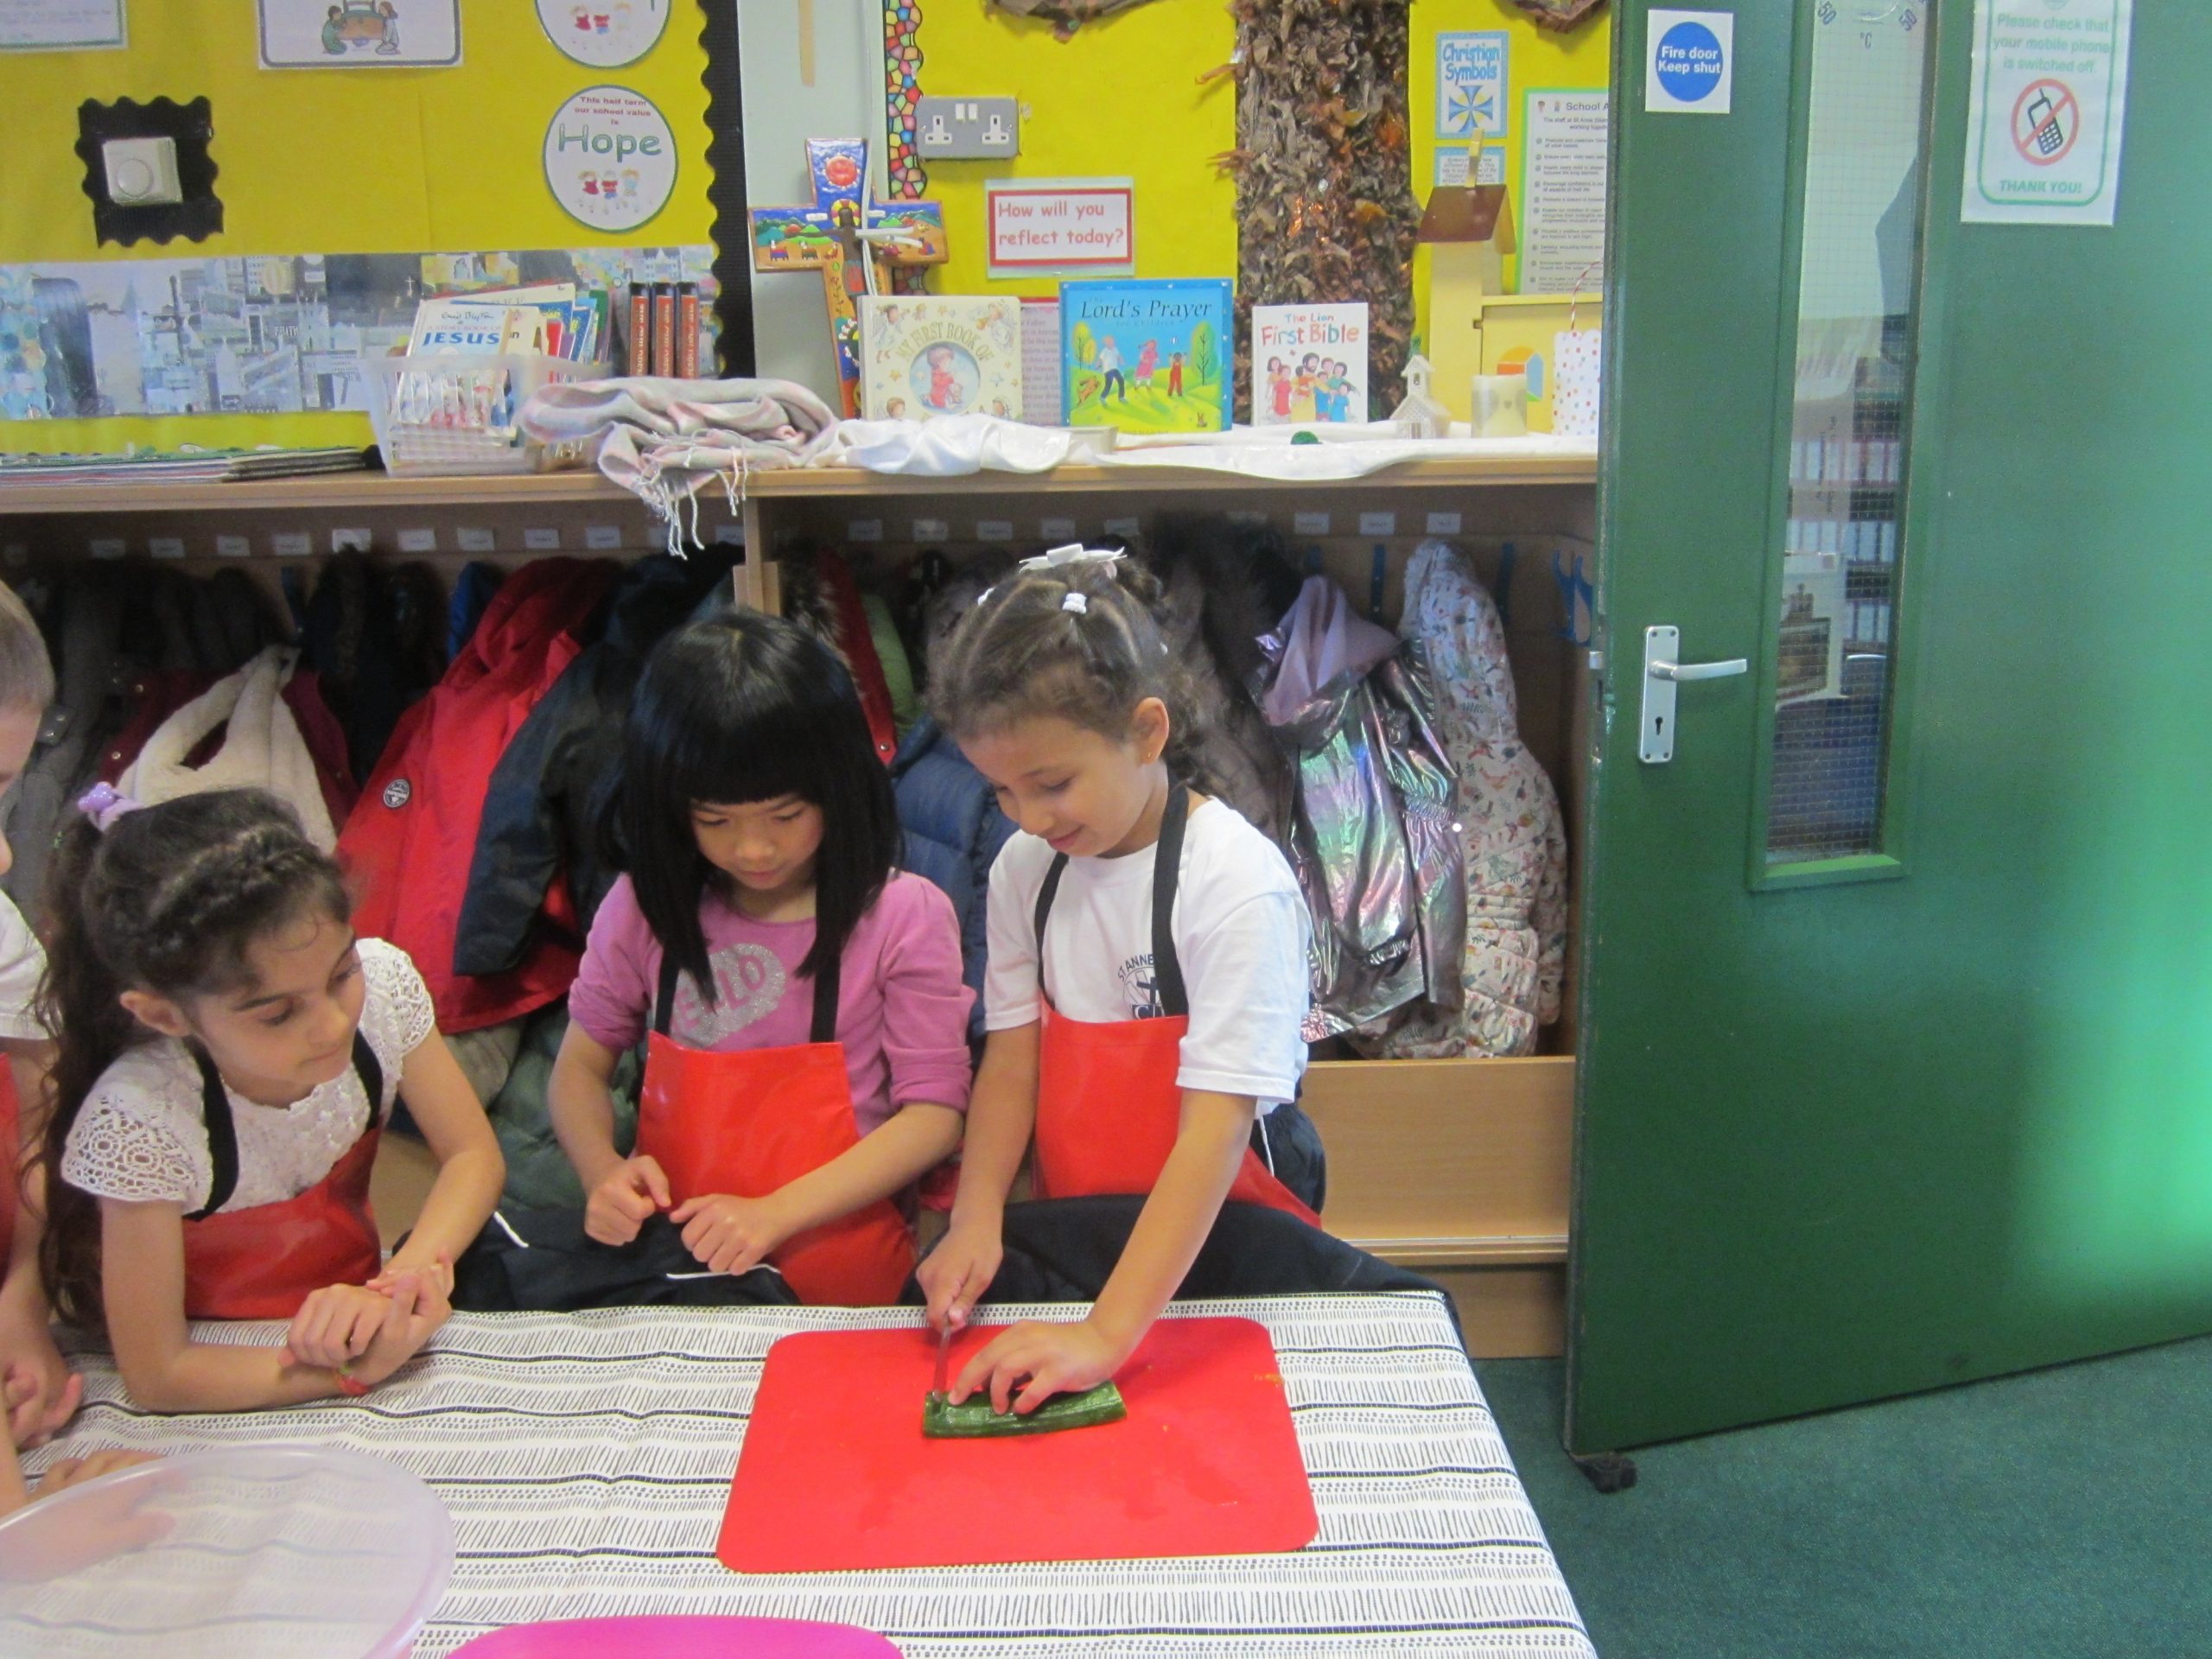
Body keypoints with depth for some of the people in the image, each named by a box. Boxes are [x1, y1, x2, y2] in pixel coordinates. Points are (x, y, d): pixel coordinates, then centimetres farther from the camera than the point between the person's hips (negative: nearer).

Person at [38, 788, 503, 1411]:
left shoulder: (383, 982, -19)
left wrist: (398, 1282, -26)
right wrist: (362, 1365, -31)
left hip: (353, 1301, 4)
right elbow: (157, 1376, -21)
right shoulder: (140, 1121, -27)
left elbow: (474, 1155, -9)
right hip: (229, 1387, -4)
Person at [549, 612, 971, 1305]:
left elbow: (934, 1112, -4)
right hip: (668, 1255, 4)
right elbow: (580, 1066, 15)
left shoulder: (903, 917, -3)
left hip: (837, 1272, -3)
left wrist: (775, 1213, -14)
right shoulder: (644, 909, 5)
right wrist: (602, 1171, -7)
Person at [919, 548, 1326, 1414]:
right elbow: (1012, 1058, 3)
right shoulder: (1025, 868, 2)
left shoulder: (1239, 881, -19)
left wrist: (1106, 1334, -31)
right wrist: (976, 1221, -13)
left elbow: (1214, 1130, -24)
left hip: (1220, 1237, -6)